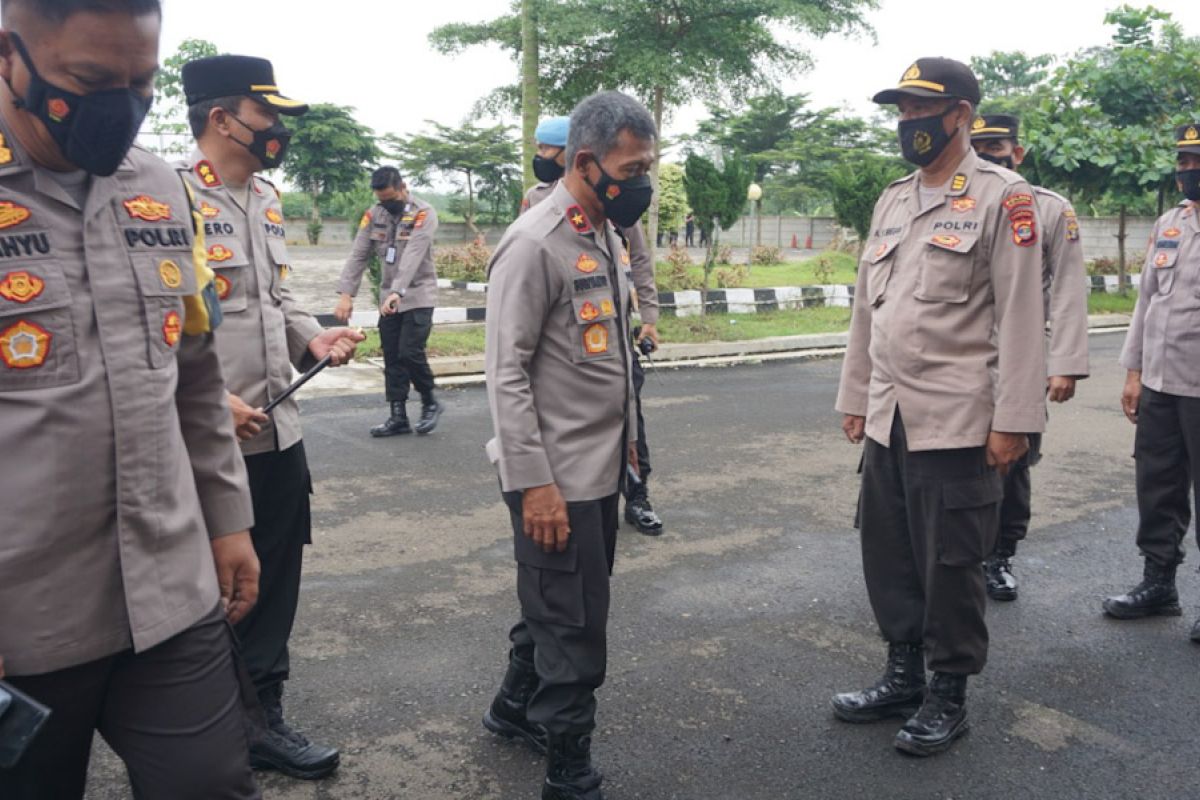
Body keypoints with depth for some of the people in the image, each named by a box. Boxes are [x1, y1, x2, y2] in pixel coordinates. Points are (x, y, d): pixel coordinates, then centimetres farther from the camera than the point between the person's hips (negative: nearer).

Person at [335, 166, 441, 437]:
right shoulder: (373, 215, 3)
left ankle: (430, 403, 10)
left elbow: (413, 256, -26)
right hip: (389, 298, 5)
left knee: (410, 353, -13)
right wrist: (345, 293, -14)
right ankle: (398, 417, 12)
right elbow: (358, 255, -2)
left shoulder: (424, 213, -13)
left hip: (418, 296, -5)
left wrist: (397, 292, -38)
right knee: (392, 358, 4)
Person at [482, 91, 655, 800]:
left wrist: (626, 438, 18)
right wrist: (534, 482, -21)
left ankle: (517, 707, 43)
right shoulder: (535, 244, -16)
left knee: (563, 606, 22)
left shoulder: (607, 236, 11)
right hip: (556, 478, -9)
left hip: (603, 469, 9)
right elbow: (506, 373, -18)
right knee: (573, 626, 1)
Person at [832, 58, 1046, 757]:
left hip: (956, 423, -6)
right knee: (888, 554, 13)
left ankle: (950, 696, 22)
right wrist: (856, 398, 15)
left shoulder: (1002, 198, -6)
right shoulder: (893, 201, 14)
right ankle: (904, 675, 31)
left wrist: (1013, 421, -14)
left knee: (950, 562, 4)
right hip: (890, 419, 7)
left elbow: (1021, 317, -11)